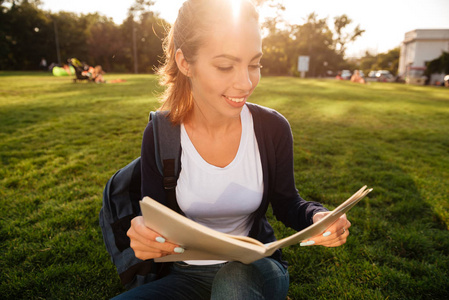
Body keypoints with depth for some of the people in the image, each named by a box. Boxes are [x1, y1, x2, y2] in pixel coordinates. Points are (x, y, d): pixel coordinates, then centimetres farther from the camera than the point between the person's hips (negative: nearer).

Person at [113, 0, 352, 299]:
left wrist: (317, 216, -22)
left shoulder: (273, 128, -11)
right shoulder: (159, 134, -12)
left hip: (258, 267, 0)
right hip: (189, 273, 1)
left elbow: (286, 203, 0)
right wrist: (143, 235, -31)